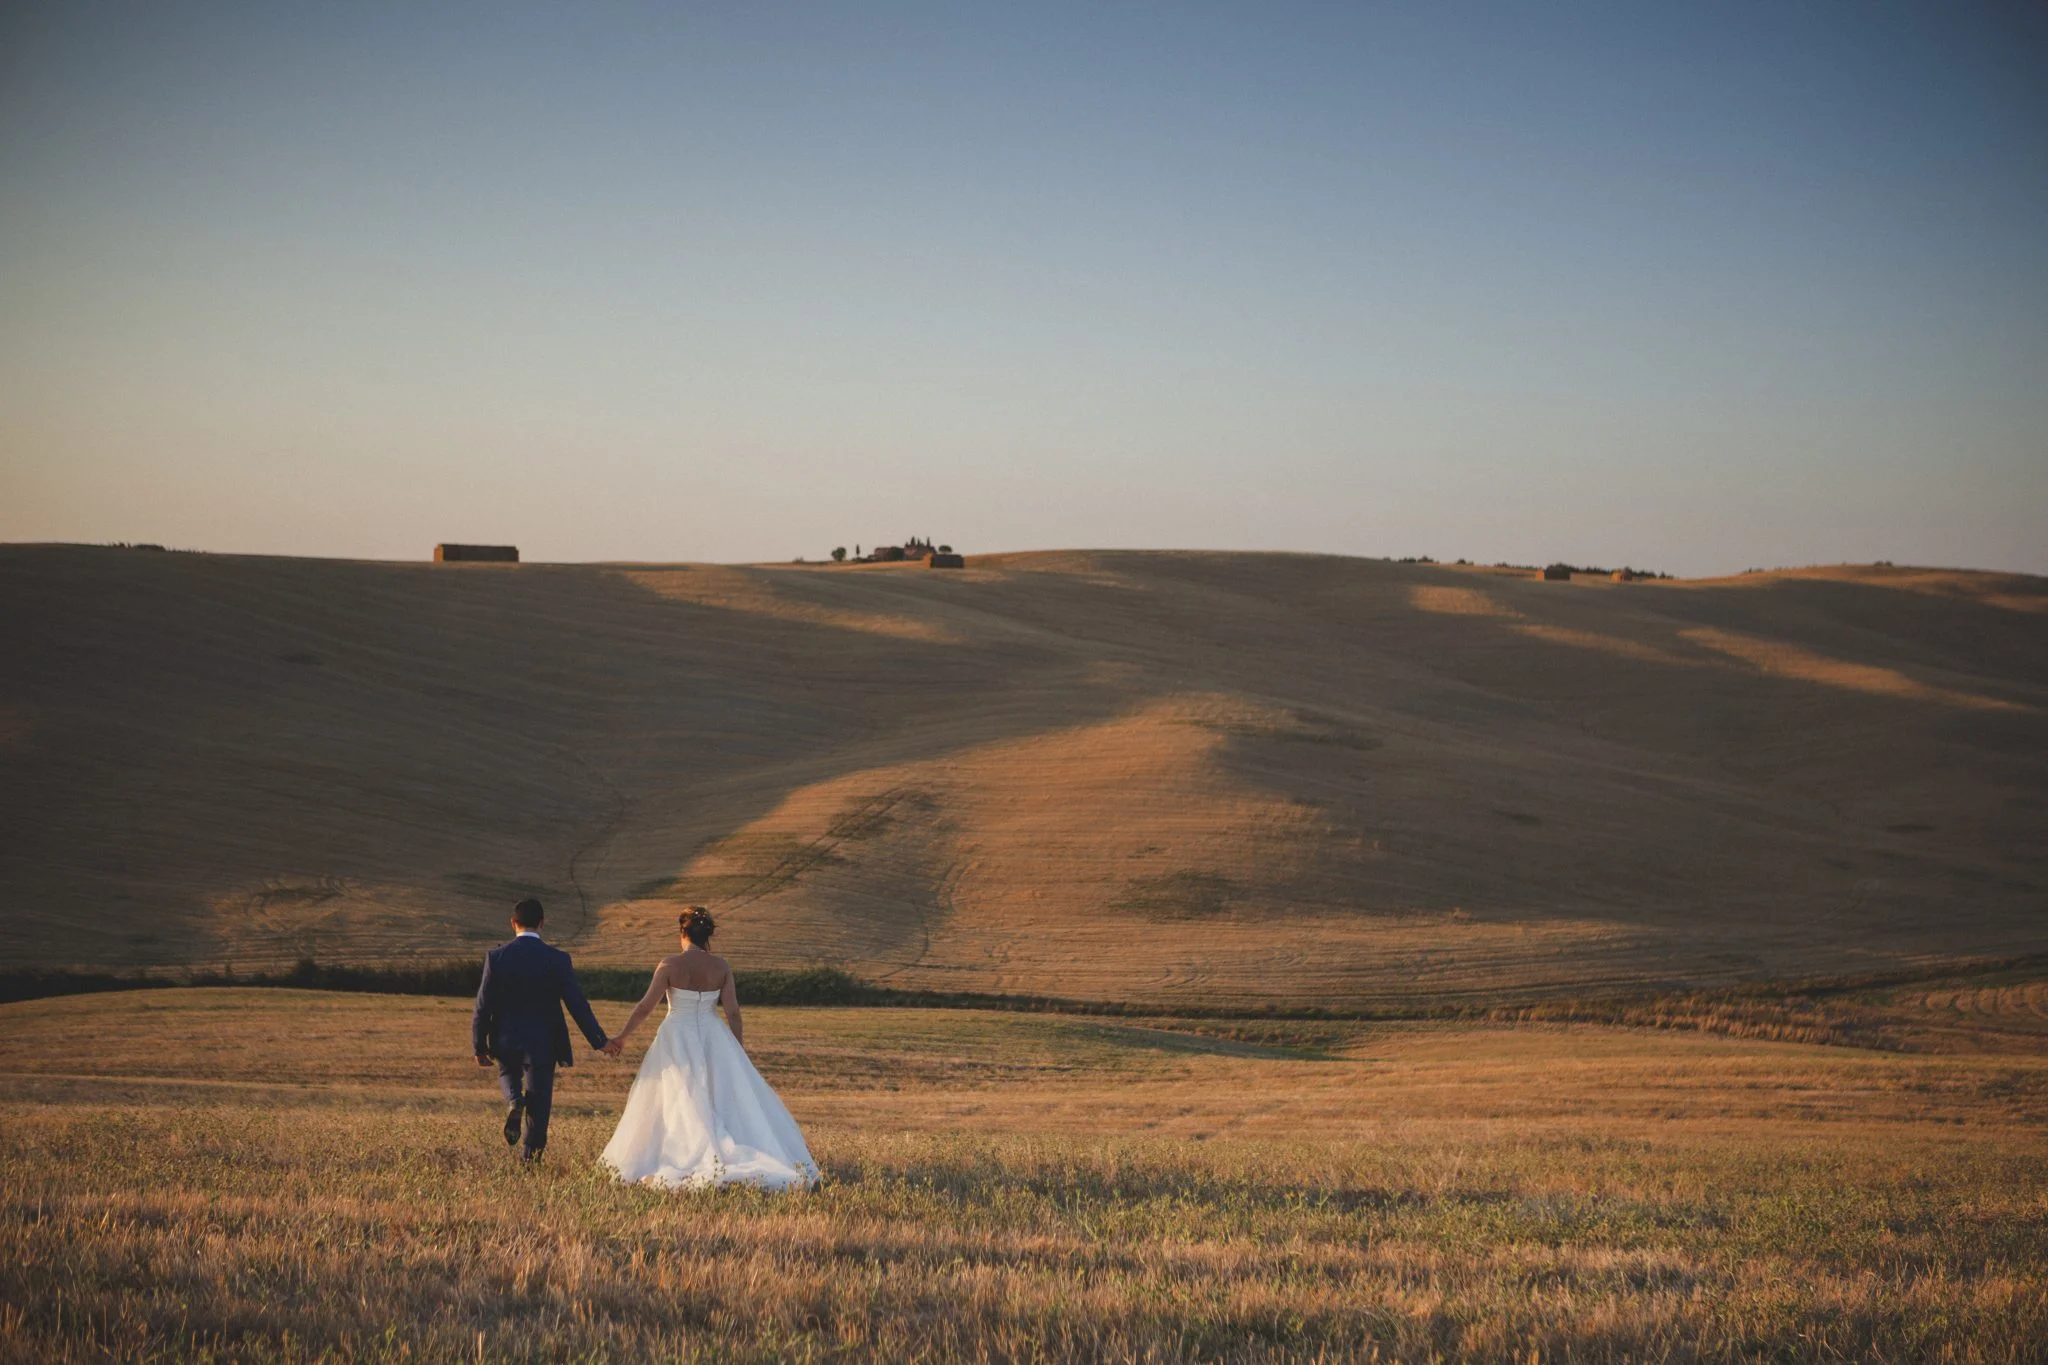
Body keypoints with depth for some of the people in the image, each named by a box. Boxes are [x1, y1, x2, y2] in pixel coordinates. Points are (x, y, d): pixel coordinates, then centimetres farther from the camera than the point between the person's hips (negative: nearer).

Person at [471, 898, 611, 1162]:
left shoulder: (496, 957, -8)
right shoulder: (557, 959, -10)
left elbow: (483, 1005, -7)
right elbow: (577, 1004, -9)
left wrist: (480, 1045, 3)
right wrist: (599, 1041, -2)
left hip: (507, 1040, 1)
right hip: (543, 1041, -1)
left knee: (508, 1074, 29)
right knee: (539, 1098, 10)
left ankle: (513, 1102, -1)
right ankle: (531, 1152, 9)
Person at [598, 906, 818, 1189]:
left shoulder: (669, 965, -9)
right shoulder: (720, 966, -2)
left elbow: (645, 1006, -10)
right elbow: (733, 1013, -3)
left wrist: (622, 1037, 1)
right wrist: (739, 1052, 7)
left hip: (677, 1040, -2)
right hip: (713, 1039, 2)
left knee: (684, 1104, 2)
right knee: (731, 1100, 7)